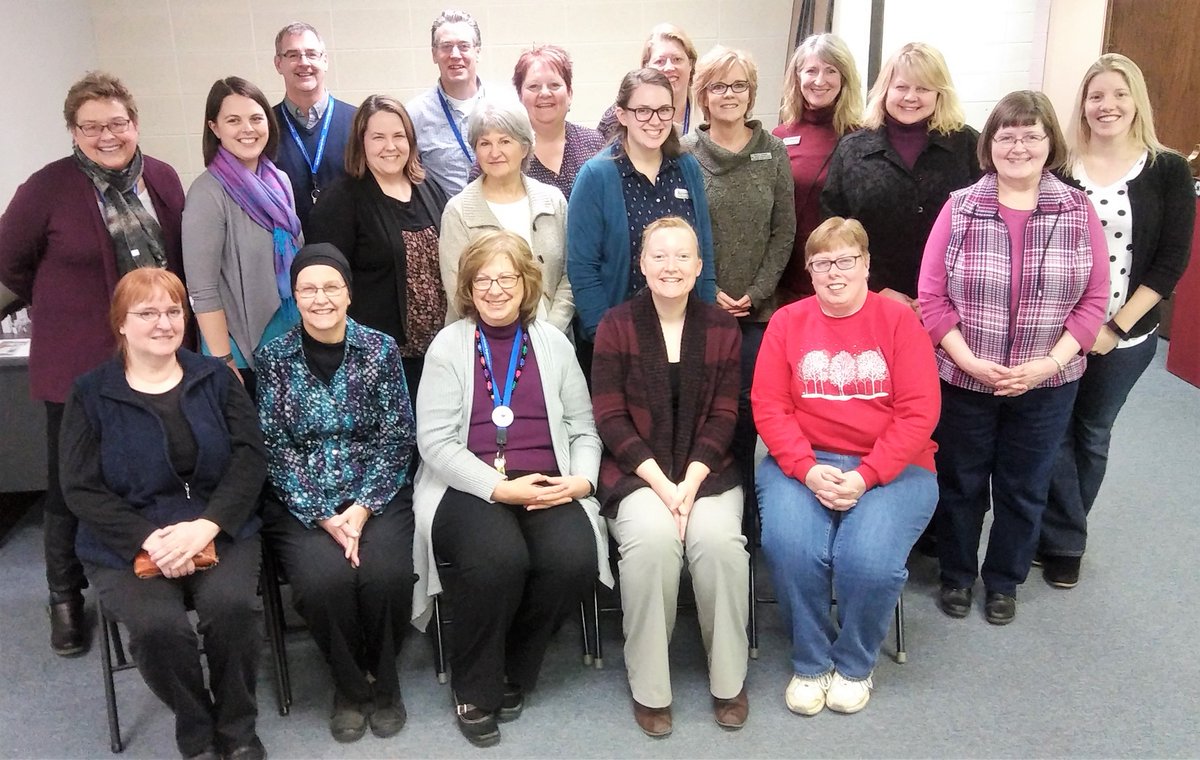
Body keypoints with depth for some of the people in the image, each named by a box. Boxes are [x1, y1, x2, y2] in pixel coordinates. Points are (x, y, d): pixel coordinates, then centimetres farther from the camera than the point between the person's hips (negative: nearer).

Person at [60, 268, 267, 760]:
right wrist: (149, 539, -17)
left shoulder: (216, 379, 8)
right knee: (157, 625, -28)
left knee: (231, 605, -28)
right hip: (128, 544, -1)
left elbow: (249, 457, 0)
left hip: (219, 530, 1)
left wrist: (205, 526, -16)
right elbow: (80, 488, -2)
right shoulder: (91, 395, 5)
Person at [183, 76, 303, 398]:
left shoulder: (279, 181, 4)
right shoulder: (208, 193, -14)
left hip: (292, 343, 6)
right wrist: (224, 364, -17)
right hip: (243, 353, -6)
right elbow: (203, 292, -16)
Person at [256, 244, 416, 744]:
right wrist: (324, 515, -14)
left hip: (377, 494, 0)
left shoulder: (380, 350, 2)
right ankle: (350, 684, 1)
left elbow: (397, 436, -1)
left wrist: (362, 508, -13)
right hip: (301, 502, 0)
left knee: (387, 574, -27)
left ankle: (383, 679, 3)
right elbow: (275, 447, -3)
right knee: (324, 579, -28)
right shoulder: (274, 358, 2)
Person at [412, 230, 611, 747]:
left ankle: (514, 674, 2)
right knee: (499, 558, -32)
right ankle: (474, 689, -4)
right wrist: (499, 488, -15)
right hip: (468, 487, -2)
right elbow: (435, 441, -4)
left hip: (546, 487, 3)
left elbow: (583, 428, 15)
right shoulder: (448, 345, 5)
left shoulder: (553, 343, 14)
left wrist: (582, 478, -6)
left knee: (574, 558, -26)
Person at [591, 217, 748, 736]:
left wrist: (690, 482, -13)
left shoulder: (722, 327, 6)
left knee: (718, 538, -28)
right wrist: (661, 483, -15)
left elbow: (723, 416, 2)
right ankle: (648, 689, -13)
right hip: (636, 473, -1)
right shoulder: (616, 325, 1)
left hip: (706, 472, 2)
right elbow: (610, 417, -4)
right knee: (652, 537, -31)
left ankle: (729, 682, -6)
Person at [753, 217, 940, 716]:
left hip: (890, 466, -1)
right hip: (803, 463, 1)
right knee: (789, 547, -27)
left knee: (868, 558, -26)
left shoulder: (899, 321, 1)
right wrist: (807, 469, -15)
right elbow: (769, 406, 0)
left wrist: (865, 476, -15)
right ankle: (809, 664, 2)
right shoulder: (787, 323, 6)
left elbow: (919, 412, -5)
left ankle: (854, 665, 7)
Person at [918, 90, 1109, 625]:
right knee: (961, 483, 13)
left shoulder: (1078, 212, -2)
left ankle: (1004, 581, 36)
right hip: (963, 379, -1)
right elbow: (932, 297, -7)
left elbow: (1093, 301, -2)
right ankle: (956, 575, 34)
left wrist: (1049, 364, -14)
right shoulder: (959, 208, -5)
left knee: (1024, 488, 15)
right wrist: (970, 361, -16)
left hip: (1046, 385, 1)